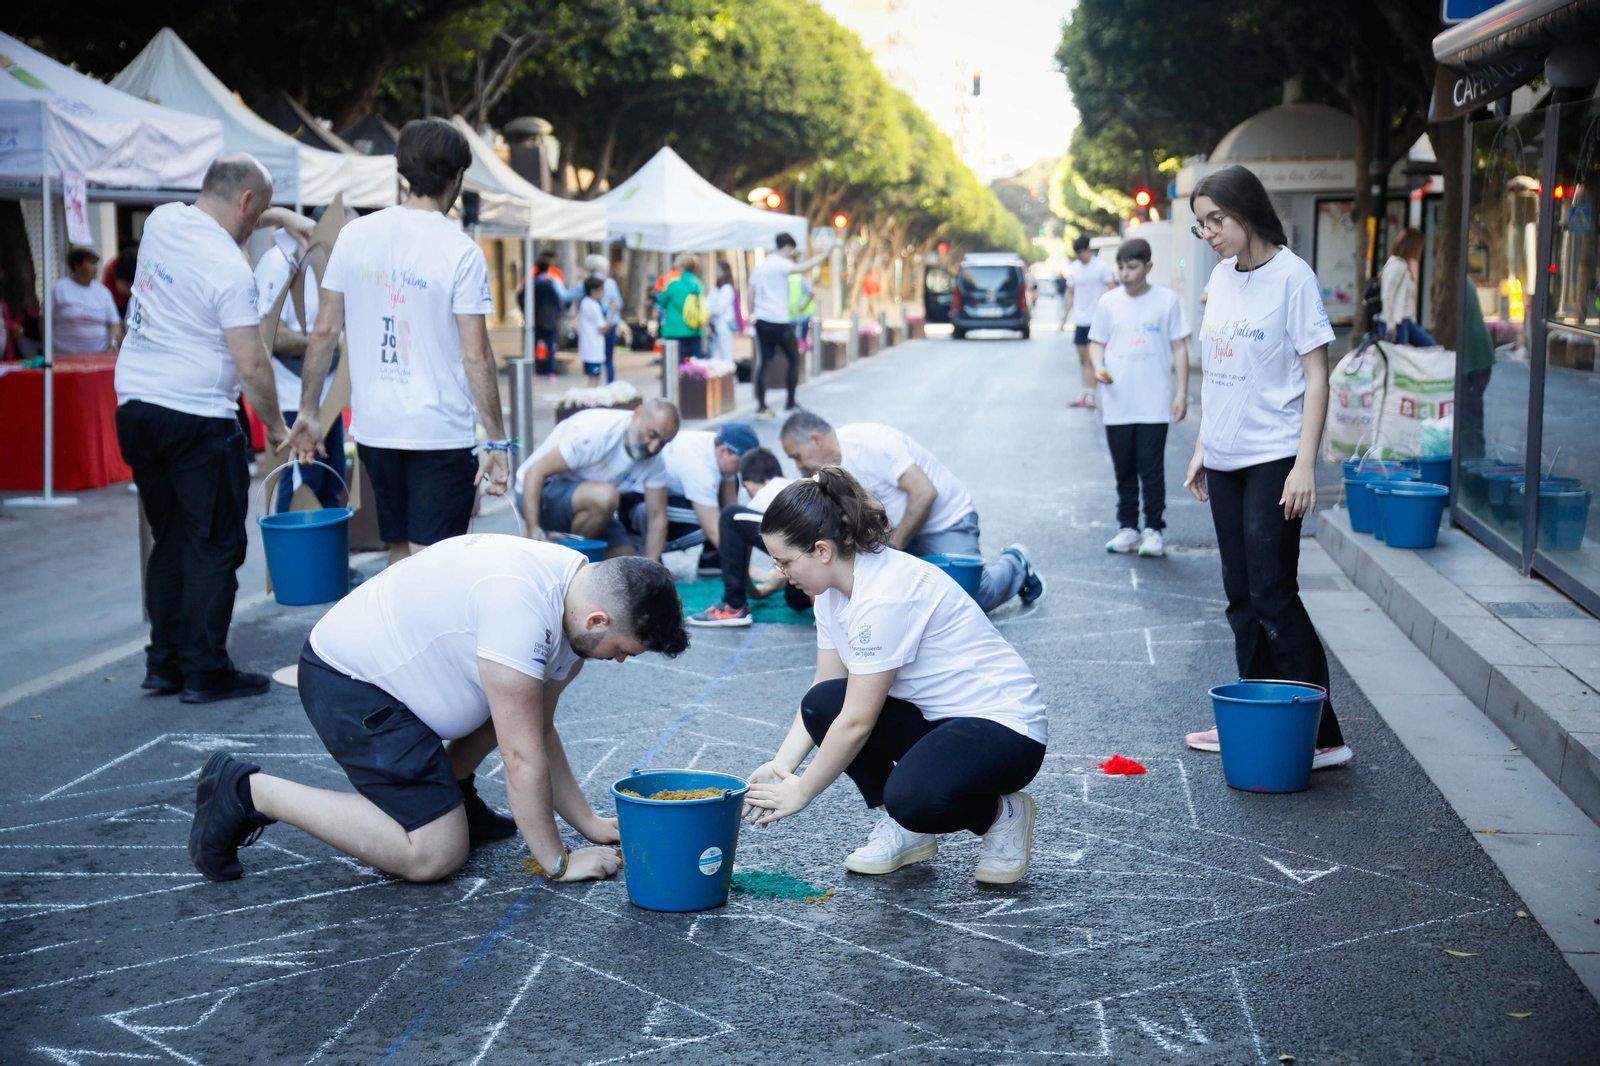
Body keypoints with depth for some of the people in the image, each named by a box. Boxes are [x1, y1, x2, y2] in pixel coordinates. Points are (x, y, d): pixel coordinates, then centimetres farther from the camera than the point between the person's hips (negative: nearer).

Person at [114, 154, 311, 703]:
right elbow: (251, 366, -17)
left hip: (134, 406, 8)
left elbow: (215, 218, 31)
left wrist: (280, 216, 30)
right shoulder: (231, 271, -17)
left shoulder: (163, 220, 6)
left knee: (170, 540, 17)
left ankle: (164, 663, 20)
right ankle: (205, 672, 4)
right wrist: (276, 426, -4)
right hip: (197, 418, -8)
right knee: (214, 547, 1)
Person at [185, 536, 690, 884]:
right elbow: (523, 756, -25)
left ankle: (451, 793, 18)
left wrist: (589, 822, 8)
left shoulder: (573, 598, 0)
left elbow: (540, 730, 11)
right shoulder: (521, 605, -30)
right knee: (434, 856, -11)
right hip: (348, 683, -10)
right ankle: (246, 790, -6)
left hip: (392, 658, 10)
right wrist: (557, 862, -16)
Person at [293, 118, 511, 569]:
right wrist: (496, 441, -7)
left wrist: (308, 410, 15)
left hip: (374, 428, 5)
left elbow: (325, 332, 6)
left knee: (400, 553, 19)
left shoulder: (355, 235, 3)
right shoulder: (461, 252, -11)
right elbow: (475, 356, -13)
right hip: (441, 431, -5)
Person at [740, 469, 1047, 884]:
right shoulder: (835, 587, 2)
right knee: (821, 704, -10)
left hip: (1006, 729, -9)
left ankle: (1002, 814, -2)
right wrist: (782, 765, -4)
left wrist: (800, 791, -13)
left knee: (911, 797, -35)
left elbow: (857, 722, -24)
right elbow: (824, 685, 8)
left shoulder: (885, 597, -26)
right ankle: (904, 831, 5)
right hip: (935, 718, 9)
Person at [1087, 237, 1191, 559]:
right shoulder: (1109, 302, 7)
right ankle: (1127, 527, 18)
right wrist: (1098, 366, -8)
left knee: (1151, 469, -5)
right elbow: (1097, 342, 14)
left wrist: (1182, 393, -2)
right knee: (1124, 470, 8)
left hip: (1155, 405, -3)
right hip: (1117, 404, 3)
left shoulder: (1167, 300, 0)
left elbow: (1179, 348, 3)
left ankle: (1154, 529, 4)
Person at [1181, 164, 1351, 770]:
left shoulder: (1292, 277, -10)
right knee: (1242, 595, 11)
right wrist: (1201, 449, 17)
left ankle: (1321, 735, -3)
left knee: (1273, 596, -9)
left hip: (1273, 459, -7)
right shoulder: (1221, 278, 11)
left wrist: (1305, 465, -16)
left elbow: (1316, 377, -11)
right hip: (1225, 460, 7)